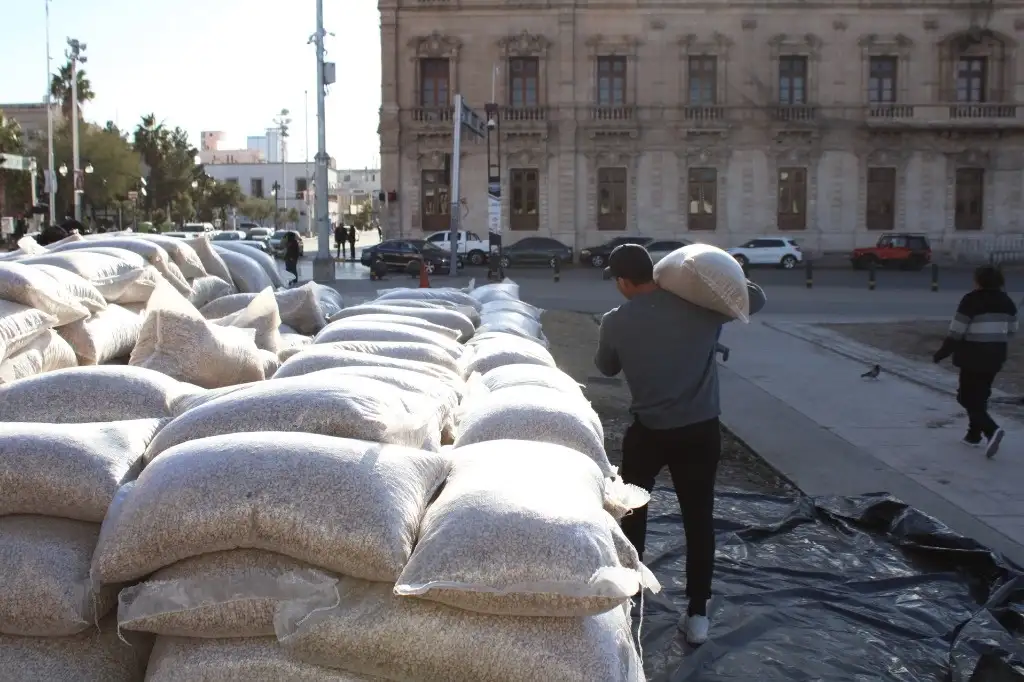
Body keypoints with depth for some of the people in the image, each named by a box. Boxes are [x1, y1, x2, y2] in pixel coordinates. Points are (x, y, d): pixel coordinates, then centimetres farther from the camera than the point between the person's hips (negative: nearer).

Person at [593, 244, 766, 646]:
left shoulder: (616, 322, -9)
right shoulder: (699, 303, -9)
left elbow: (606, 368, 9)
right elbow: (757, 298, 6)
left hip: (648, 432, -1)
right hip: (701, 431, 1)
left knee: (632, 514, 19)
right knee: (699, 519, 9)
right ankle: (697, 615, 14)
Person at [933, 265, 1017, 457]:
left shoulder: (972, 300, -13)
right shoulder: (1006, 301, 7)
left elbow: (956, 331, -14)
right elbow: (1012, 330, 13)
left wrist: (941, 353, -5)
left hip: (974, 355, -6)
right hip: (995, 356, 7)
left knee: (967, 397, 1)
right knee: (980, 396, 20)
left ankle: (991, 430, -19)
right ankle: (974, 435, 24)